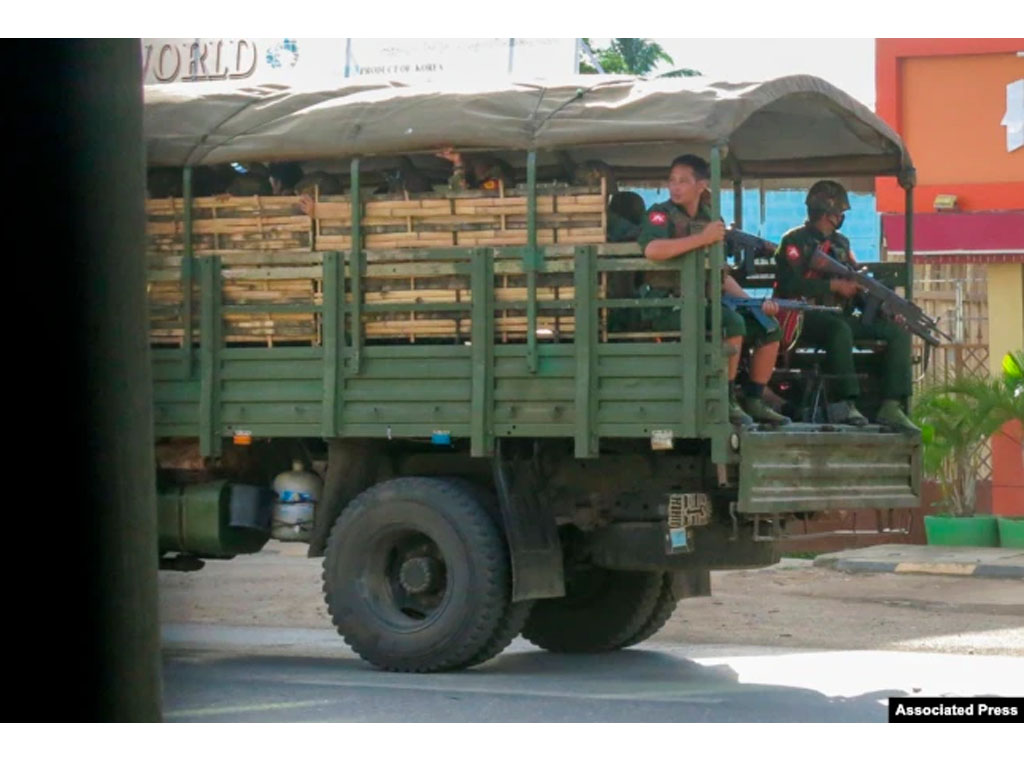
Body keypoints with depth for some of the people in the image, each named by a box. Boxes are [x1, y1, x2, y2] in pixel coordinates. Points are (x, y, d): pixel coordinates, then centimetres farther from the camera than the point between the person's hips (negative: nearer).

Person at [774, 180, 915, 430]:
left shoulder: (841, 244, 20)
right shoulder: (795, 241, -2)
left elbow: (855, 284, 20)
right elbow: (789, 285, -16)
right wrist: (834, 285, -16)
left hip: (838, 316, 7)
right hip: (804, 318, -7)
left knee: (898, 332, -9)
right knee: (840, 329, -40)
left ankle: (891, 407, -18)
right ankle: (844, 404, -39)